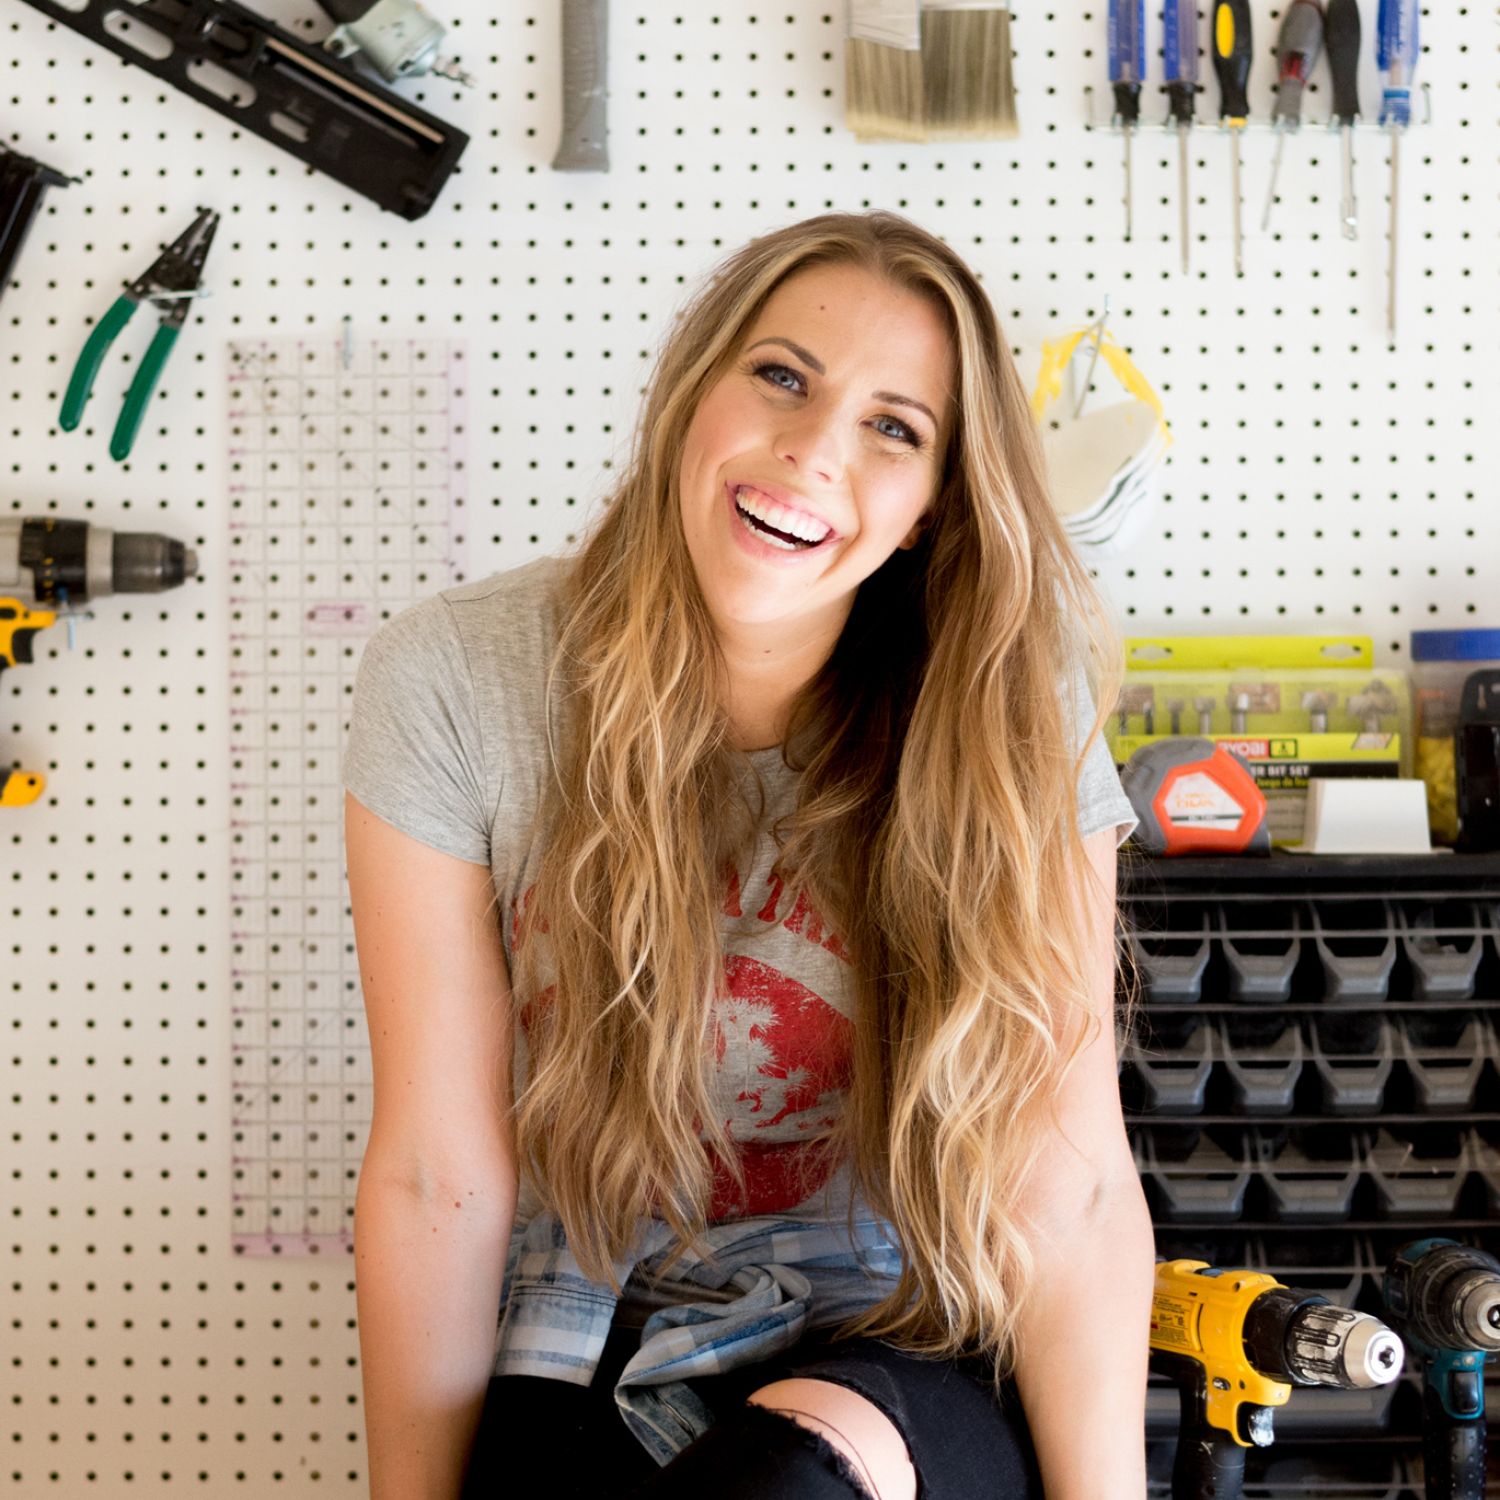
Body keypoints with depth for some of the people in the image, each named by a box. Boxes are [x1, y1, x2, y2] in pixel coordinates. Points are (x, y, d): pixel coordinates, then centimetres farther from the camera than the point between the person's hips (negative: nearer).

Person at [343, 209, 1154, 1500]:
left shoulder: (1006, 724, -13)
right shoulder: (453, 683, -12)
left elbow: (1074, 1193, -13)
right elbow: (436, 1176, -9)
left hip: (905, 1347, -1)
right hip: (574, 1349, 1)